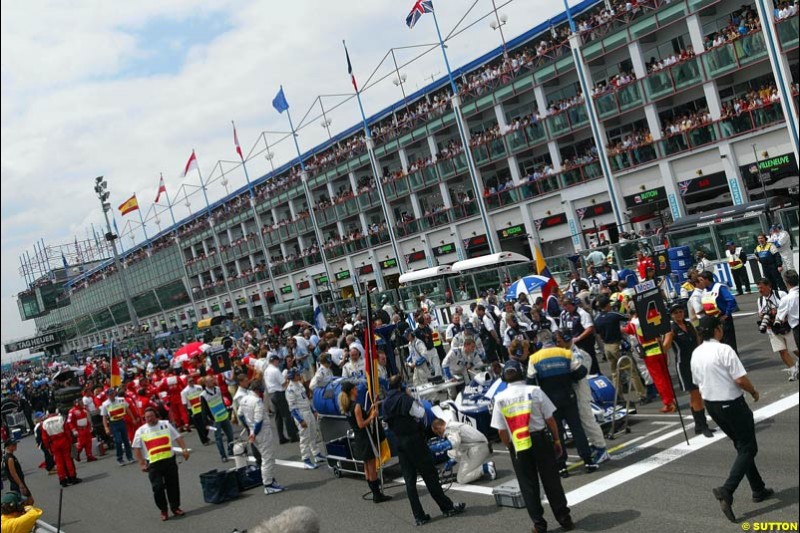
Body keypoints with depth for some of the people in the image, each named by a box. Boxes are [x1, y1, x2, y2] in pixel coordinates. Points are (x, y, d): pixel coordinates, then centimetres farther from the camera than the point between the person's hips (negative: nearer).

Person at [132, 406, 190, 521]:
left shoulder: (165, 424, 6)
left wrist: (184, 449, -7)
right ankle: (163, 510, 10)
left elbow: (178, 437, 6)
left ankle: (175, 507, 23)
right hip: (153, 463, -1)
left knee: (173, 485, 7)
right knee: (158, 487, -8)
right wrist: (141, 463, -3)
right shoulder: (140, 431, 3)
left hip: (170, 460, 1)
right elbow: (136, 448, 4)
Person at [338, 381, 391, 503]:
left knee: (367, 468, 15)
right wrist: (372, 416, -13)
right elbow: (361, 424, -21)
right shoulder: (356, 406, -19)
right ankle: (377, 495, 5)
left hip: (358, 439, 9)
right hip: (365, 439, -9)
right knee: (372, 468, 0)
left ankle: (376, 493, 22)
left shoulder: (347, 407, 8)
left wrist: (370, 411, 9)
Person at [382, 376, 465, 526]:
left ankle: (419, 516, 8)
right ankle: (447, 507, 12)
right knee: (429, 474, 3)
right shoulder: (404, 398, -16)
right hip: (414, 440, -6)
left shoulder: (386, 403, 6)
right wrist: (414, 400, 2)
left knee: (409, 479, 6)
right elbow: (420, 414, -11)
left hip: (400, 443, 6)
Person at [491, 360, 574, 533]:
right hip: (540, 439, 0)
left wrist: (511, 447, 12)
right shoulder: (534, 391, -6)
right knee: (551, 479, 10)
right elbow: (550, 419, -4)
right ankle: (564, 518, 18)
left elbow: (501, 431, -2)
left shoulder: (500, 398, -4)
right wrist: (556, 440, 8)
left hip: (518, 447, 1)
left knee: (528, 485, 10)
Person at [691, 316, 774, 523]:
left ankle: (758, 490, 28)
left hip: (710, 404, 8)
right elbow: (741, 379, -21)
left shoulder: (696, 354, 3)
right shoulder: (724, 350, -20)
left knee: (742, 446, 21)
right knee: (748, 448, 1)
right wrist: (754, 392, -2)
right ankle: (727, 490, -14)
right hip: (731, 404, -8)